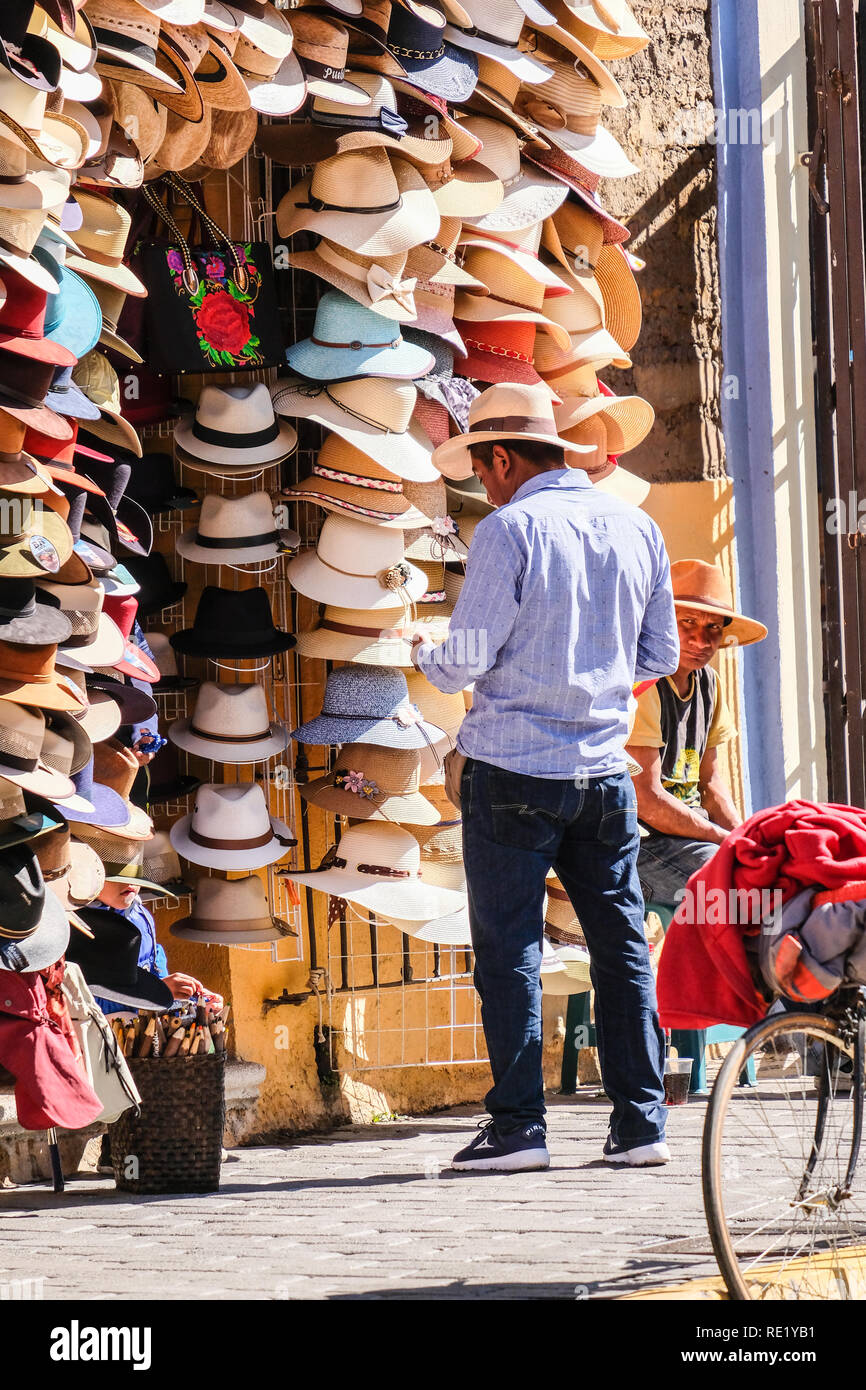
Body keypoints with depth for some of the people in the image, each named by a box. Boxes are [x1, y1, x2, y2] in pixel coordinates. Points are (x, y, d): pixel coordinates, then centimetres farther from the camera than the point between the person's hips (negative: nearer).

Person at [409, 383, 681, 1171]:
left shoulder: (510, 530, -10)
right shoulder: (636, 529, 7)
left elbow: (467, 661, -11)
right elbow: (661, 658, 14)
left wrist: (425, 656, 10)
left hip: (513, 769, -5)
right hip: (604, 770, 5)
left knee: (509, 949, 0)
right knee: (622, 944, 9)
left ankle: (518, 1127, -3)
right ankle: (642, 1122, 8)